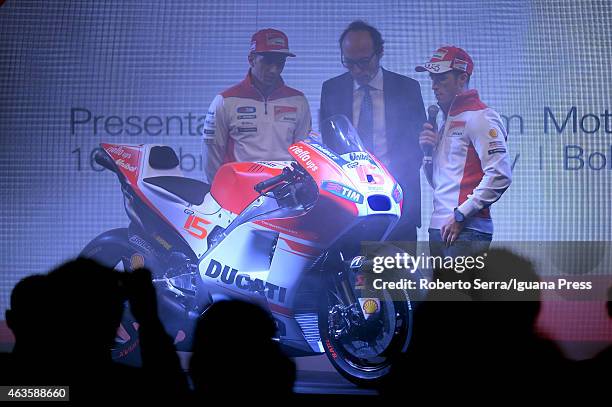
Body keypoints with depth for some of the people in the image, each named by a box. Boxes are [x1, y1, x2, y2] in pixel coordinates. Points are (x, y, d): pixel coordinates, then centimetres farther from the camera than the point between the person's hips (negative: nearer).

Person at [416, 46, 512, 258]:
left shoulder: (479, 117, -5)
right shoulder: (446, 121, 21)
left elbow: (500, 175, -15)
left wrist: (461, 215, -15)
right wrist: (427, 151, 6)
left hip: (466, 231, -8)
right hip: (439, 229, 8)